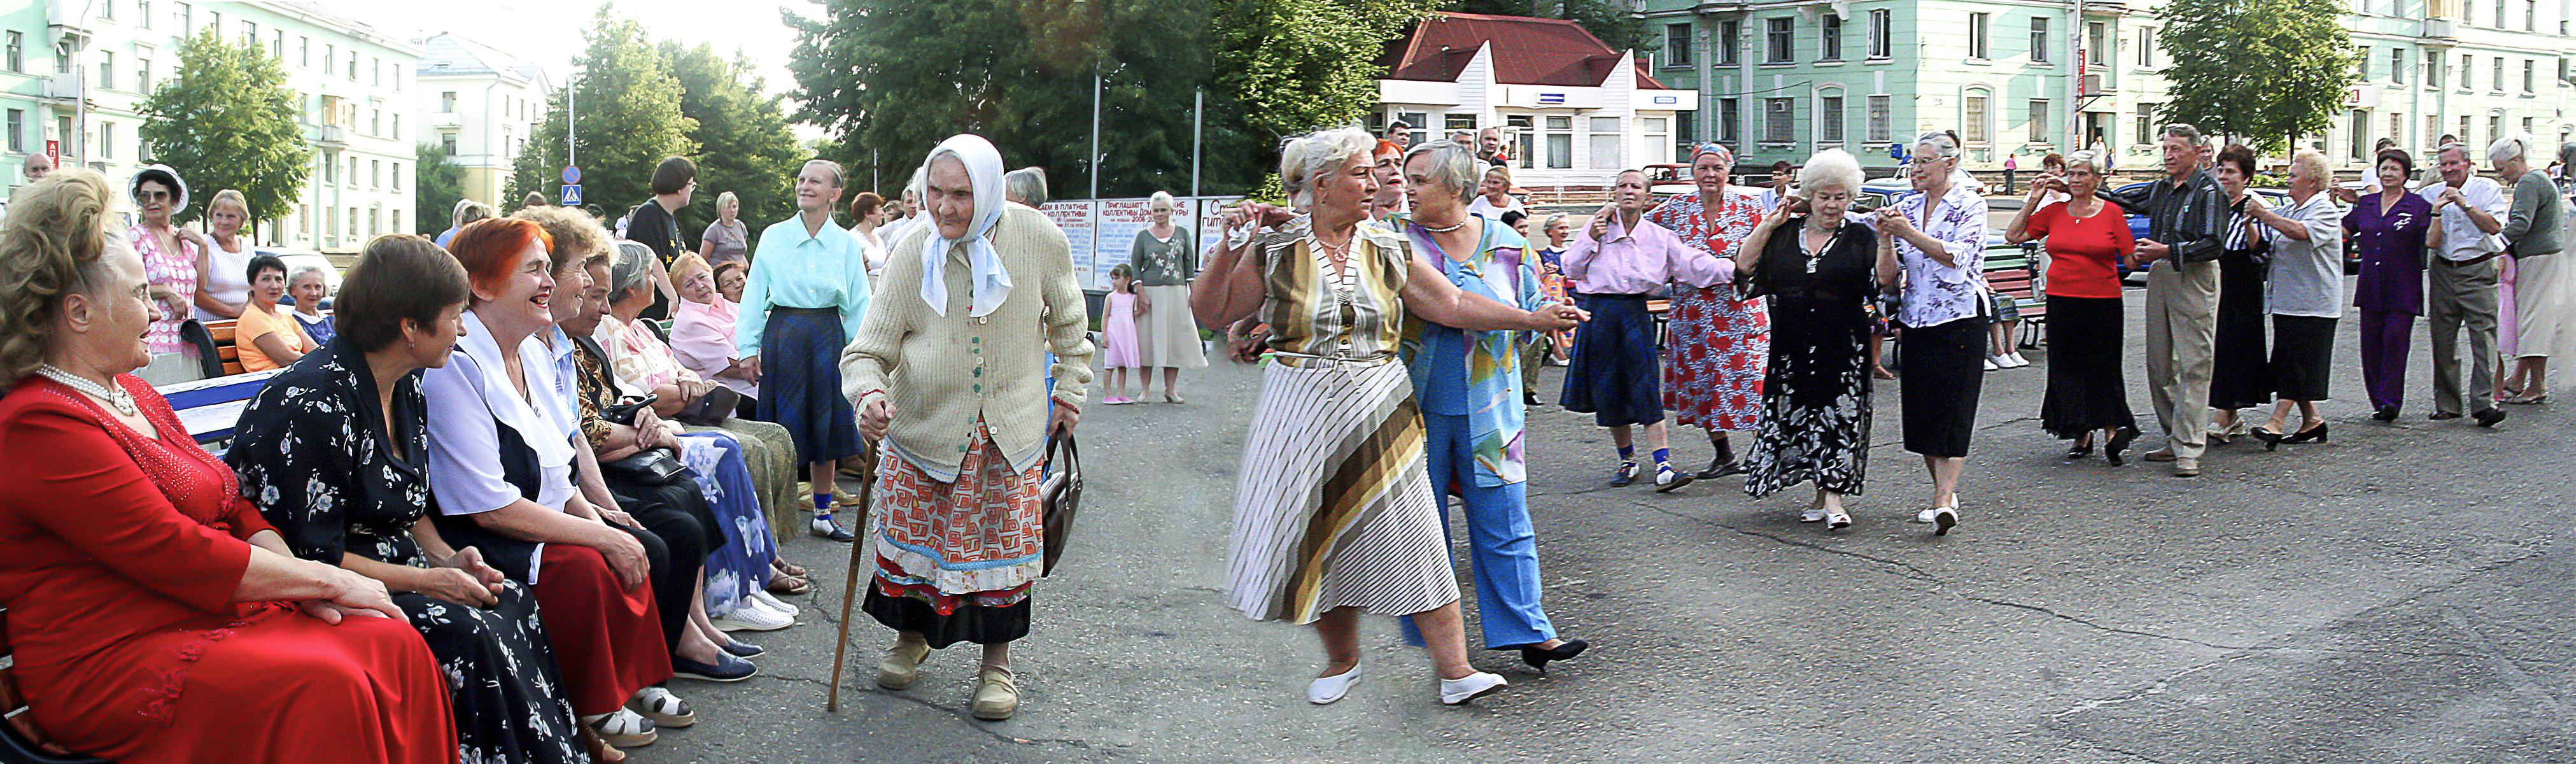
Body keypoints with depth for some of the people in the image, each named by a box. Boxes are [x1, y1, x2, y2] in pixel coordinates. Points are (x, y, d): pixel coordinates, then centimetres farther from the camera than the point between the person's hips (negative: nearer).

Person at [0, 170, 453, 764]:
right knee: (323, 687, -31)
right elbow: (179, 553, -18)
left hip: (226, 617, 9)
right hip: (113, 664, -9)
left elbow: (236, 511, 16)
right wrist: (324, 578, -12)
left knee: (396, 648, -13)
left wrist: (300, 580, -3)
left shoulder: (133, 395, 20)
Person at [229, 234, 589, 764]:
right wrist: (425, 580, -20)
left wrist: (445, 557, -1)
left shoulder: (407, 389, 5)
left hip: (385, 566, 9)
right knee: (462, 633, -25)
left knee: (512, 602, -8)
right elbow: (310, 556, -22)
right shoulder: (317, 402, -23)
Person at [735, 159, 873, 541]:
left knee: (827, 426, 7)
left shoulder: (846, 244, 5)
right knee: (784, 426, 1)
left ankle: (823, 514, 20)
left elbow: (859, 305, 8)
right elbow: (754, 294, 5)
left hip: (828, 336, 1)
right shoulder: (774, 236, 2)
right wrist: (748, 347, 1)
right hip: (782, 334, -1)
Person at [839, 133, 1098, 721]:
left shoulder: (1037, 238, -13)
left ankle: (998, 661, 18)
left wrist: (1069, 390, 8)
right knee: (910, 529, 6)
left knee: (1003, 536, 3)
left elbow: (1069, 320, 6)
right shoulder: (912, 253, -15)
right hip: (924, 422, 0)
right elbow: (867, 350, -12)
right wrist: (869, 394, -32)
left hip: (1011, 424, 0)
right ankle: (912, 635, 32)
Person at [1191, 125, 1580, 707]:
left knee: (1410, 536, -5)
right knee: (1319, 542, 7)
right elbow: (1212, 313, 0)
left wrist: (1535, 319, 0)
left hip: (1378, 415, 1)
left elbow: (1455, 306, 6)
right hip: (1303, 414, -1)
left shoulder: (1389, 254, 5)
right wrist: (1230, 249, -10)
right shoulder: (1275, 252, -1)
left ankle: (1454, 668, -4)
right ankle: (1341, 660, 26)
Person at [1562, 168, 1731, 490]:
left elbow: (1695, 264, 0)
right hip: (1599, 311, 1)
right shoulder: (1596, 227, 7)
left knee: (1646, 389, -11)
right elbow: (1572, 269, 5)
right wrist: (1592, 239, -8)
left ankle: (1663, 467, -15)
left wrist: (1736, 271, -12)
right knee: (1609, 393, 5)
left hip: (1635, 313, -1)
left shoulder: (1660, 237, 7)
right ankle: (1627, 461, 21)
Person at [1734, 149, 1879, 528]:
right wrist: (1767, 225, 0)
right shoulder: (1784, 234, 9)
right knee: (1798, 417, 6)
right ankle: (1821, 495, 18)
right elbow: (1745, 267, 3)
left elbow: (1885, 281, -10)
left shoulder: (1860, 237, 2)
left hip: (1842, 347, -3)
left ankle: (1834, 499, -7)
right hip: (1791, 346, 3)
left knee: (1839, 417, -8)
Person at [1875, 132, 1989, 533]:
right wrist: (1885, 238, -11)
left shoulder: (1970, 205, -4)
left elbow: (1958, 258, -19)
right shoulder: (1906, 207, 10)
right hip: (1916, 320, 6)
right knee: (1919, 408, 6)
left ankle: (1944, 502, -16)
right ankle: (1944, 492, 20)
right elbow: (1889, 279, 6)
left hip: (1959, 319, -6)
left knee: (1951, 409, -11)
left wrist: (1910, 233, -23)